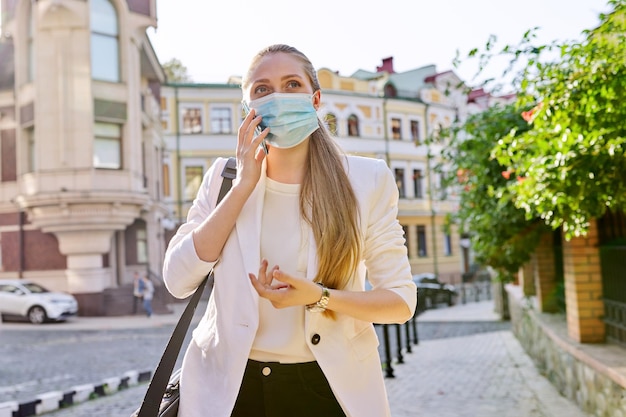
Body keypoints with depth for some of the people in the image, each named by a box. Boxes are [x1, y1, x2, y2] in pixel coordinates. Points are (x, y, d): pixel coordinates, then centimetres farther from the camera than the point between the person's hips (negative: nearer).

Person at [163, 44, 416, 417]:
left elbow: (402, 300, -6)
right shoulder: (224, 177, -1)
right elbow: (178, 280, -11)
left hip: (328, 386, -1)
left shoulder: (368, 179, -7)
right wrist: (244, 185, -15)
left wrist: (319, 296, -23)